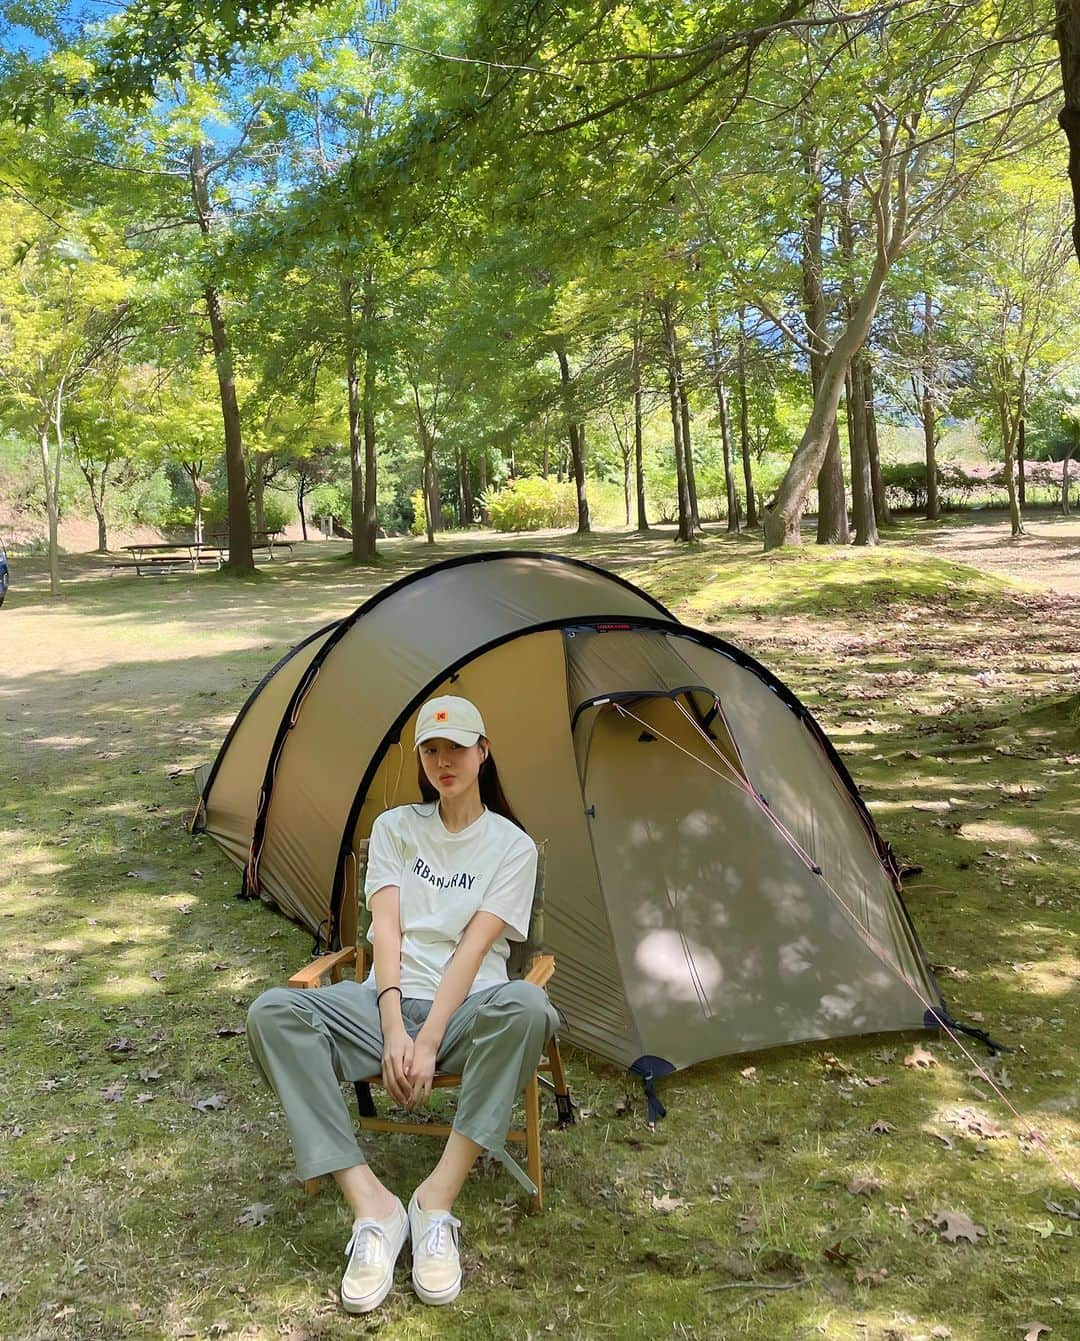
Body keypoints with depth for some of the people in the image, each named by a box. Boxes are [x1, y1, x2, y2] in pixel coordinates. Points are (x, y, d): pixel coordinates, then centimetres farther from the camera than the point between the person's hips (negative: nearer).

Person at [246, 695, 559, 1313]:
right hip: (389, 1003, 2)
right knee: (273, 1013, -27)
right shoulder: (394, 828, 10)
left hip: (465, 1010, -2)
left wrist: (428, 1042, -19)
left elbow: (473, 948, -8)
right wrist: (393, 1029, -17)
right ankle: (372, 1204, -28)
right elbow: (386, 930, -2)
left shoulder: (513, 846, 3)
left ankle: (437, 1201, -28)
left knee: (526, 1007, -39)